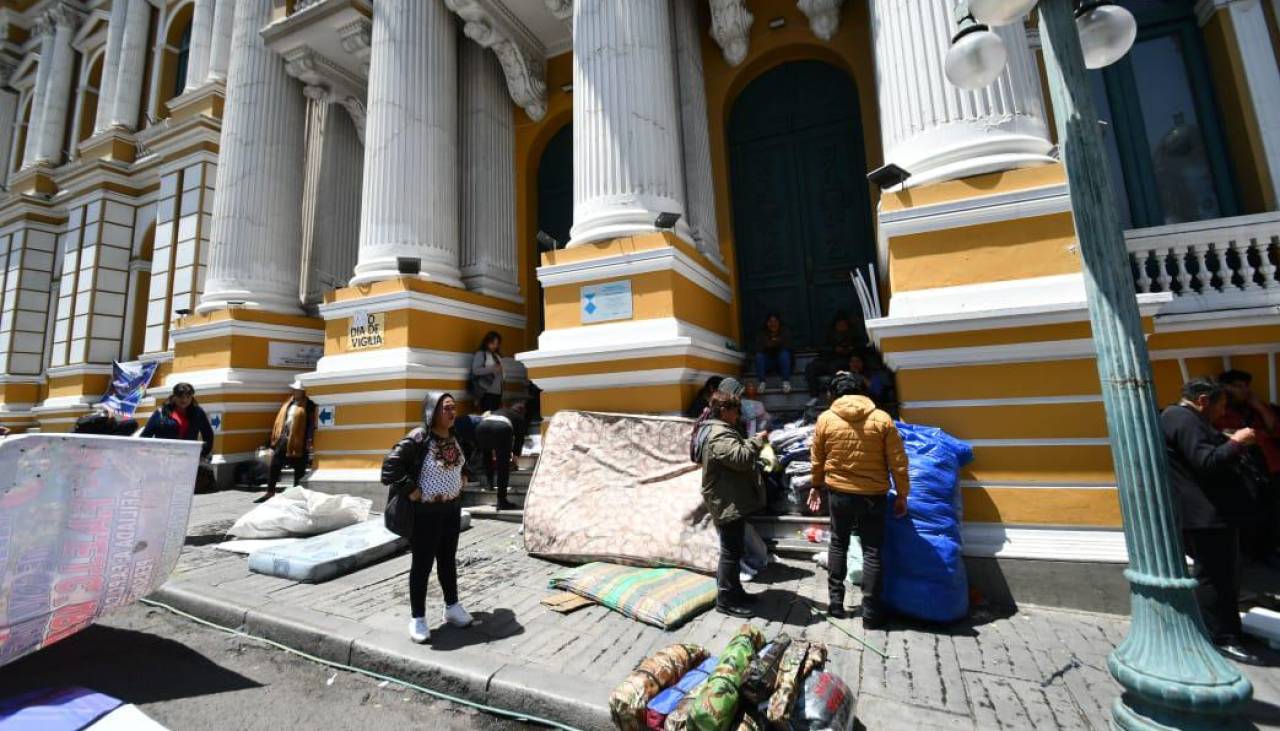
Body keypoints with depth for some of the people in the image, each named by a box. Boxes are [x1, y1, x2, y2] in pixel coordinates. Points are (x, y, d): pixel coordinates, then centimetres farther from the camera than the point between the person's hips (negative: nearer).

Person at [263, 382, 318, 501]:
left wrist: (309, 441, -19)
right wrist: (275, 438, 13)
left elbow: (311, 424, -12)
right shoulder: (288, 403, 16)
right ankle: (270, 492, 20)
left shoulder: (308, 405, -6)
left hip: (298, 442, -7)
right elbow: (279, 420, 18)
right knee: (274, 466, 9)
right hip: (283, 439, 7)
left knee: (299, 469, 4)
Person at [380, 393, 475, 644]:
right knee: (422, 564, 7)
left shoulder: (453, 437, 3)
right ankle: (417, 618, 23)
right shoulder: (418, 438, -20)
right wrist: (410, 491, -19)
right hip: (425, 512, -7)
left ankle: (452, 607, 34)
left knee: (448, 559, 19)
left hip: (452, 508, 7)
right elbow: (390, 466, -22)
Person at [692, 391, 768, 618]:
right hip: (728, 503, -11)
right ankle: (725, 600, 11)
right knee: (731, 551, -1)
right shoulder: (719, 435, -22)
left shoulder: (716, 430, 15)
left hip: (730, 501, 11)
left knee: (733, 549, 20)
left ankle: (733, 590, 32)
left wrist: (752, 445, 10)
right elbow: (740, 458, -30)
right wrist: (757, 441, -17)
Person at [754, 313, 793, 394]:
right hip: (768, 363, 1)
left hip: (782, 363, -1)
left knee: (784, 353, -32)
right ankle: (762, 382, -31)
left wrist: (779, 343, -37)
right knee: (759, 355, -28)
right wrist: (767, 345, -34)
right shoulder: (761, 334, 0)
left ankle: (786, 382, -34)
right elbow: (758, 349, -15)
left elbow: (788, 347, -18)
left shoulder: (785, 332, -3)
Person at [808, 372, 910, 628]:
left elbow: (817, 459, 3)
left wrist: (816, 485, 18)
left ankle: (836, 602, 25)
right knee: (872, 552, 10)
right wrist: (902, 495, 6)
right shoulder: (882, 419, -8)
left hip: (838, 493, 1)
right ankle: (871, 613, 17)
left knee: (838, 545, 18)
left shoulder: (826, 419, -6)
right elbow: (898, 463, -5)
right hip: (873, 496, -1)